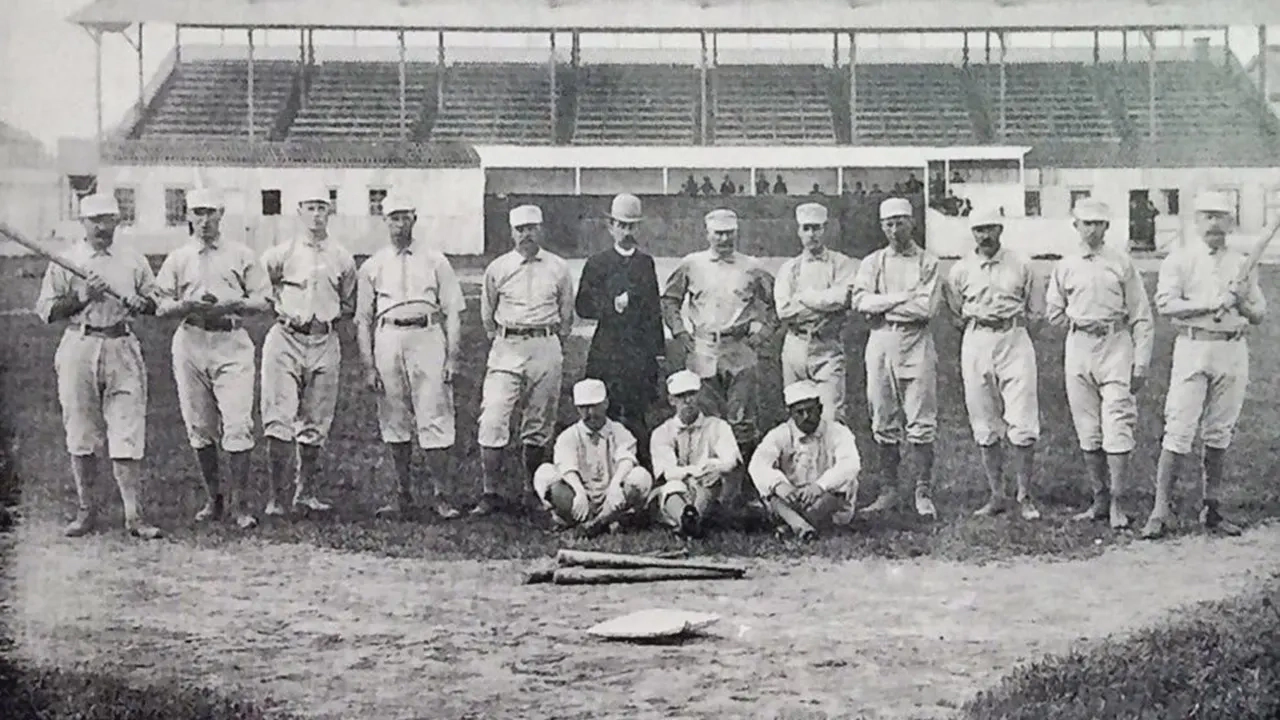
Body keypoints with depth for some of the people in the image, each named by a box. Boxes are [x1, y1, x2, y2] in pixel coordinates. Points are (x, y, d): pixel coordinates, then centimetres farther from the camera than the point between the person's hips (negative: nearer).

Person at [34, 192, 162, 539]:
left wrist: (139, 303, -7)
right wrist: (83, 296, -14)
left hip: (122, 347, 1)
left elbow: (155, 302, 15)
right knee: (81, 434, 5)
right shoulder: (65, 262, 3)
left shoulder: (134, 261, 10)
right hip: (79, 348, 0)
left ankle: (133, 514, -5)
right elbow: (46, 310, -1)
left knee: (127, 435, -5)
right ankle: (86, 509, 17)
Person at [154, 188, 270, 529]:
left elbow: (262, 300, 7)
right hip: (191, 343, 2)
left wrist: (230, 304, -12)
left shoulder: (242, 255, 10)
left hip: (232, 342, -2)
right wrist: (187, 305, -12)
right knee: (199, 426, 5)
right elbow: (161, 307, 9)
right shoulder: (177, 258, 12)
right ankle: (213, 498, 16)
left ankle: (240, 504, -7)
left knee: (237, 426, -11)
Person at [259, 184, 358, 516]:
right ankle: (273, 496, -7)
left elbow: (350, 305, 16)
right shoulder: (279, 254, 2)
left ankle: (305, 492, 16)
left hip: (325, 342, 3)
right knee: (280, 421, -9)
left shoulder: (342, 258, 9)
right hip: (286, 339, -3)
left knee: (315, 423, 7)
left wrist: (329, 317, 1)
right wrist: (279, 309, 0)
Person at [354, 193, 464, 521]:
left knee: (434, 420, -7)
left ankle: (439, 495, -2)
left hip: (427, 337, -2)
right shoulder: (372, 266, 13)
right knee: (395, 422, 5)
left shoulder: (435, 261, 9)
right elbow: (362, 319, 12)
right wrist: (368, 366, 4)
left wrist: (452, 358, -3)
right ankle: (403, 495, 14)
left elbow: (453, 312, 6)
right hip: (388, 340, 2)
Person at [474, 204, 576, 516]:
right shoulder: (497, 268, 3)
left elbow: (567, 314, 15)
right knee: (493, 420, -11)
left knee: (539, 424, 6)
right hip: (506, 348, -1)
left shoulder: (558, 268, 6)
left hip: (546, 347, 1)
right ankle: (489, 493, -7)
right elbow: (487, 314, 14)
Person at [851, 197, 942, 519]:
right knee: (883, 422, 4)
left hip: (916, 343, -3)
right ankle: (888, 491, 10)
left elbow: (927, 308, -10)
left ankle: (923, 493, -1)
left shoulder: (928, 262, 5)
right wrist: (904, 297, -10)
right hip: (880, 342, 3)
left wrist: (882, 308, -6)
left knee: (921, 422, -5)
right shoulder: (872, 262, 13)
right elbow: (859, 300, -5)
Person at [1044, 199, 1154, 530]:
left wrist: (1141, 363, -4)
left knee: (1117, 428, -9)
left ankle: (1117, 504, -6)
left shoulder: (1122, 265, 3)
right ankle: (1099, 500, 13)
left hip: (1116, 346, -3)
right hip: (1078, 348, 3)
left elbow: (1141, 318, 2)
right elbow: (1053, 311, 20)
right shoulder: (1064, 267, 10)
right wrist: (1078, 323, 6)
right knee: (1087, 431, 5)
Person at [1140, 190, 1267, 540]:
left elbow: (1260, 315, 15)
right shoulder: (1179, 260, 4)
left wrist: (1241, 303, -6)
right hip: (1193, 347, -4)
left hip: (1233, 351, 4)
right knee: (1179, 431, -8)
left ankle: (1211, 508, 16)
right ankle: (1160, 511, -7)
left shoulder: (1242, 265, 15)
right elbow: (1165, 303, -10)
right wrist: (1211, 305, -18)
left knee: (1219, 433, 8)